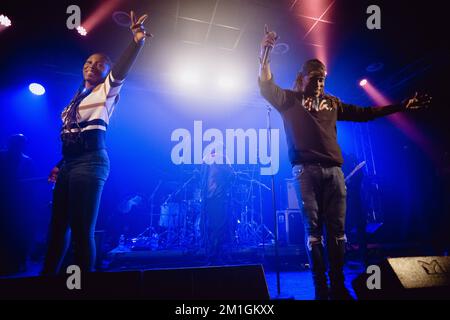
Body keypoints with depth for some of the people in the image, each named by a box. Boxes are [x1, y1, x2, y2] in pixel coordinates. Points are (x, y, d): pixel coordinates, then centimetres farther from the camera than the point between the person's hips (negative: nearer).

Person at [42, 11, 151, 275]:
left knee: (82, 228, -10)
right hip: (68, 162, 8)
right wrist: (59, 165, 13)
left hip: (90, 161, -8)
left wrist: (137, 42, -31)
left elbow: (120, 71, -15)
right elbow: (70, 135, 22)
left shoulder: (107, 91, 6)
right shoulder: (78, 98, 26)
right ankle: (48, 274, 23)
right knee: (58, 226, 12)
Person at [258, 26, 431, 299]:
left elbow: (364, 113, 27)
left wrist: (401, 106, 26)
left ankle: (338, 287, 14)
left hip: (333, 171, 4)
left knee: (337, 230, 3)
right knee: (314, 231, -1)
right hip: (306, 171, -4)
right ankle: (321, 289, 8)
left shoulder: (332, 103, 23)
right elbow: (267, 87, -3)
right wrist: (266, 54, -14)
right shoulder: (290, 99, 12)